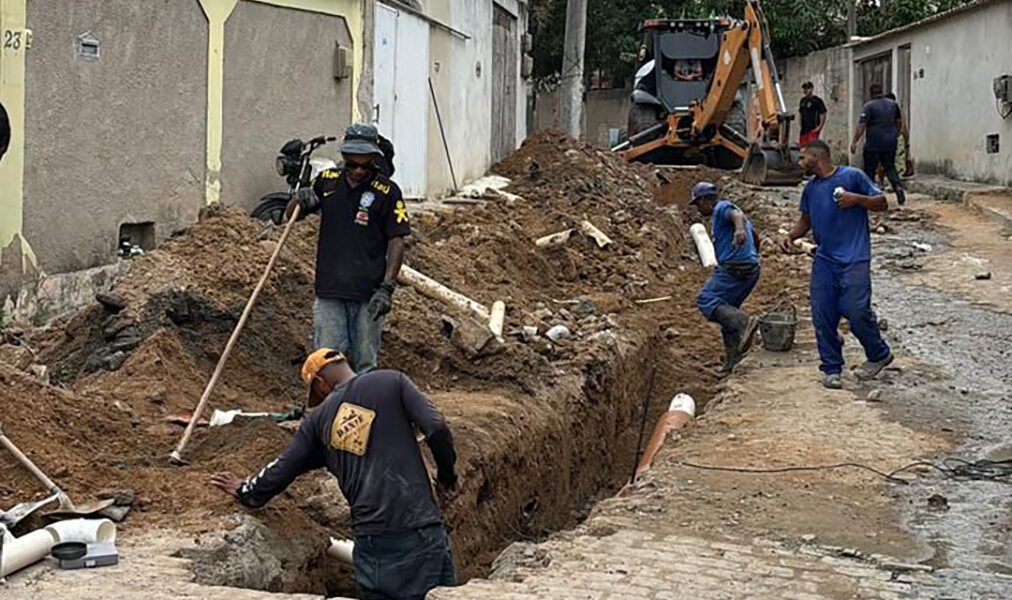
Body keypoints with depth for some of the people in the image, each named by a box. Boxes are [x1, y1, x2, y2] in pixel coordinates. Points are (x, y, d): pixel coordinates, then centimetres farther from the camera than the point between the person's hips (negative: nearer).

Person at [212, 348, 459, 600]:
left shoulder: (319, 418, 13)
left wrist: (246, 492, 35)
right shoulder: (392, 382, 4)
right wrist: (446, 475, 10)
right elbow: (436, 428, -7)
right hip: (417, 527, -3)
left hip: (368, 538, 4)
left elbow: (283, 468, 16)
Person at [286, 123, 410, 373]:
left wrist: (387, 287, -13)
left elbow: (397, 242, -3)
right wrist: (300, 200, -4)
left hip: (368, 295, -2)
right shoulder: (328, 181, 8)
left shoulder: (387, 191, -2)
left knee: (365, 365, 3)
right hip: (329, 289, 2)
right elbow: (290, 216, 20)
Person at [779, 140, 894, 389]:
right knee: (822, 317, 1)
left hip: (854, 260, -6)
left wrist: (857, 199, -18)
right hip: (824, 259, 6)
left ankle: (879, 355, 16)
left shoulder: (852, 176, -5)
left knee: (857, 312, -10)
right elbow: (805, 220, 24)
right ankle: (831, 369, 12)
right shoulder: (810, 188, 14)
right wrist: (791, 236, 5)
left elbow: (882, 203, -2)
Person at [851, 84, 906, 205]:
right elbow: (899, 122, 18)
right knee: (890, 167, 12)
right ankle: (898, 185, -12)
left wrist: (854, 142, -11)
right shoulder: (893, 104, 8)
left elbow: (861, 126, -15)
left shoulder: (869, 106, -10)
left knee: (869, 169, 6)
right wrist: (895, 135, 33)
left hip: (873, 145, -5)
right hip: (890, 144, 5)